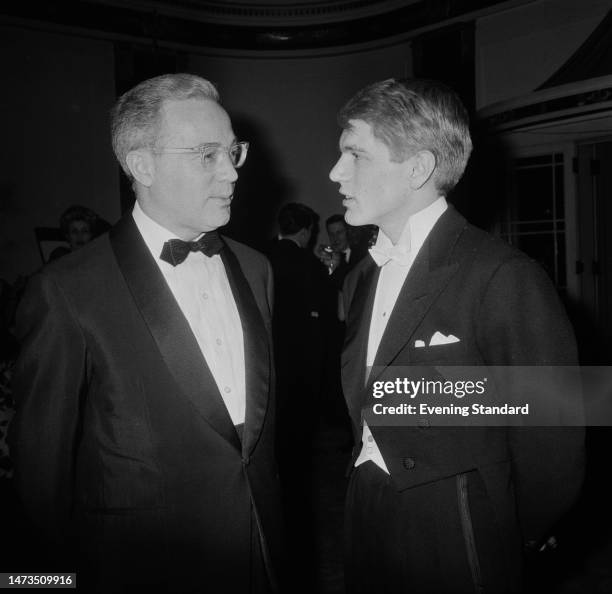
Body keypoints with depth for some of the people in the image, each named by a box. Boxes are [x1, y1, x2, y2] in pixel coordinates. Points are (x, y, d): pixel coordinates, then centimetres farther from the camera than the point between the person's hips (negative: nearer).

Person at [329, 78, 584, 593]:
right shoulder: (360, 278, 5)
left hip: (454, 552, -6)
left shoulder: (505, 279, -20)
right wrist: (361, 506, 3)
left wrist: (512, 544, -4)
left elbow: (551, 447, -16)